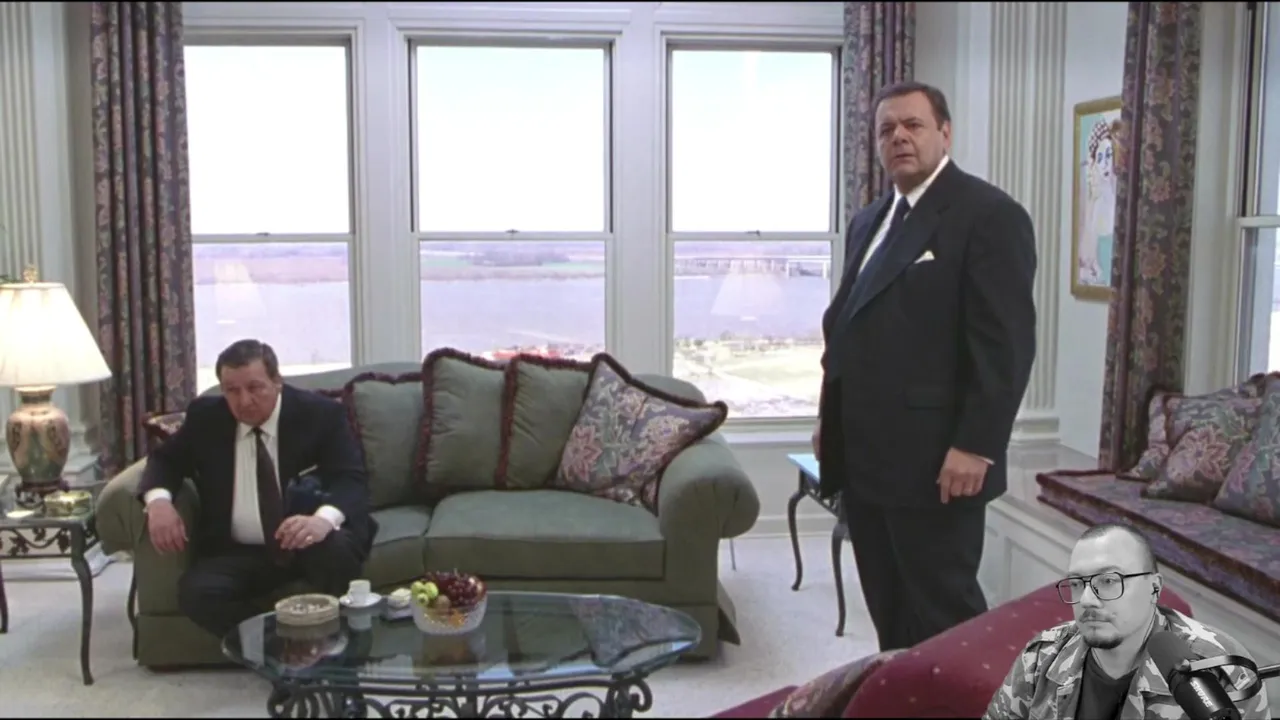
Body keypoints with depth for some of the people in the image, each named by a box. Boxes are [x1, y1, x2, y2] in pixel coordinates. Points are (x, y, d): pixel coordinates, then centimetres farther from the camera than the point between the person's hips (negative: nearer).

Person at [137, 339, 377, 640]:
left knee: (336, 549, -36)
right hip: (235, 552, 3)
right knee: (196, 593, -27)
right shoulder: (205, 416, 4)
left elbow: (352, 480, -13)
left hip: (308, 538, -2)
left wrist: (324, 519, -38)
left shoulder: (321, 414, -6)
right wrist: (158, 500, -9)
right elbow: (165, 458, 17)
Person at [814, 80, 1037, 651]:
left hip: (935, 461, -8)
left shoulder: (989, 214, -8)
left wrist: (975, 446, -19)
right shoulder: (868, 221, 18)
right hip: (865, 457, 8)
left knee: (944, 613, 1)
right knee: (887, 611, 14)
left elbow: (1006, 343, -15)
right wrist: (830, 417, 17)